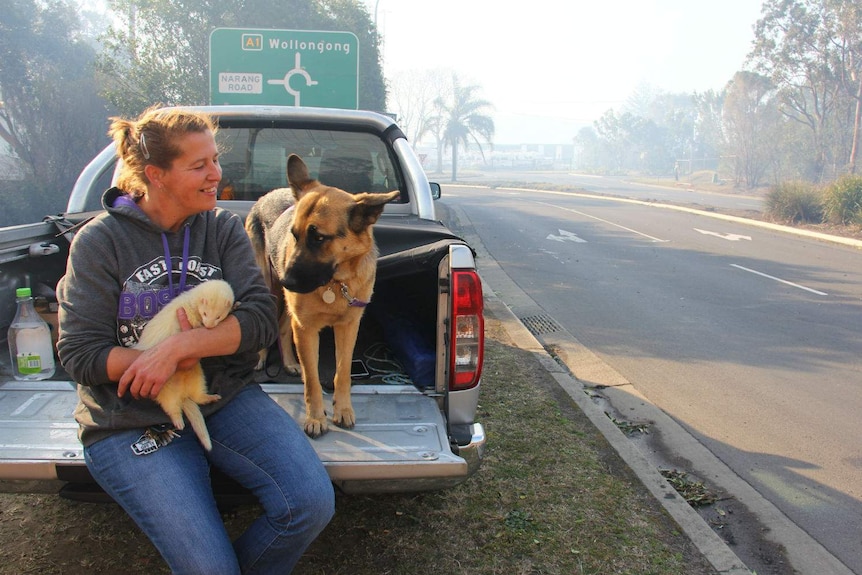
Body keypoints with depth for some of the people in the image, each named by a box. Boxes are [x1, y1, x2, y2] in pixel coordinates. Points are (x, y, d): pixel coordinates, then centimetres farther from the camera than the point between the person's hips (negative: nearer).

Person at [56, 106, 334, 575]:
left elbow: (261, 318, -9)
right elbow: (79, 352, -7)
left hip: (226, 398, 3)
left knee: (312, 503, -17)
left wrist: (179, 346, -23)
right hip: (133, 424, -2)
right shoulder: (99, 242, -3)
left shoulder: (223, 227, 3)